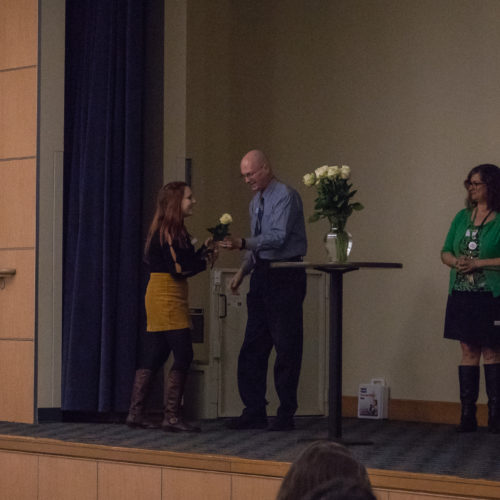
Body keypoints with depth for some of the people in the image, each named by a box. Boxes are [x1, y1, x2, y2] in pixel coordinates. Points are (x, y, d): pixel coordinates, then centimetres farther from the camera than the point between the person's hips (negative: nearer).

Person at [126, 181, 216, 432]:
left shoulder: (174, 230, 18)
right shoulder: (168, 231, -13)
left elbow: (185, 264, 15)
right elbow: (179, 270, -17)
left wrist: (203, 252, 5)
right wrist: (205, 258, -5)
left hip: (160, 297, 10)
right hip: (167, 298, -10)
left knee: (153, 356, 10)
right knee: (183, 355, -10)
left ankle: (135, 412, 11)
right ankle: (171, 416, -9)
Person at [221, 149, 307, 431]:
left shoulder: (286, 196, -11)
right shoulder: (256, 203, 17)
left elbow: (278, 237, -21)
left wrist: (243, 244, -30)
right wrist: (243, 271, 13)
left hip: (286, 277, -9)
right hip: (262, 276, 9)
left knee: (287, 346, -3)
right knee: (253, 346, 6)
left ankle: (286, 414, 3)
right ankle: (254, 411, 11)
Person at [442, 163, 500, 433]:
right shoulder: (462, 217, 12)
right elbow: (445, 252, 14)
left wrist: (478, 263, -18)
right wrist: (456, 262, -6)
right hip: (462, 295, 5)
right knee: (468, 352, 6)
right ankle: (467, 414, 9)